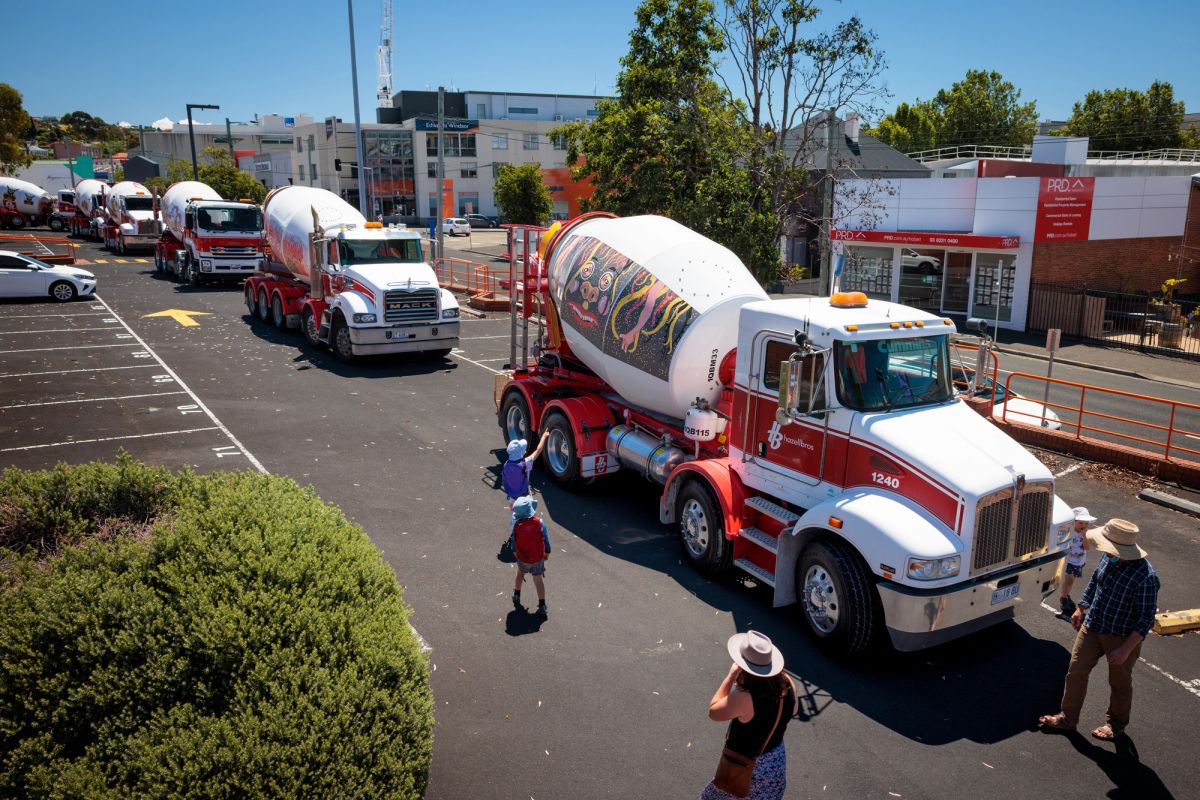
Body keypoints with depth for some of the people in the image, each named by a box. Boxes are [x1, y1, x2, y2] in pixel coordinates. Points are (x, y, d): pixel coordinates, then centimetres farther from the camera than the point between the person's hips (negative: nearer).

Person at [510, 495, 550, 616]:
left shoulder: (516, 525, -20)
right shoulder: (539, 522, -21)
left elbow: (514, 543, -7)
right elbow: (546, 540, -12)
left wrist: (515, 553, 13)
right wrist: (547, 553, 5)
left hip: (522, 559, 1)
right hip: (538, 559, -1)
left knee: (520, 574, 30)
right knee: (539, 580, 12)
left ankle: (517, 595, 49)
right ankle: (542, 606, 15)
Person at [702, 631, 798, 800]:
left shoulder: (743, 698, -37)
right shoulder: (787, 683, -20)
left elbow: (713, 712, -20)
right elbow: (794, 710, 3)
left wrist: (731, 676, -21)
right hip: (776, 761, 5)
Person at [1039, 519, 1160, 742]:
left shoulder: (1145, 577, -30)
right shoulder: (1109, 557, -10)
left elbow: (1146, 618, -22)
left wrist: (1126, 649, -21)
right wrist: (1081, 608, 17)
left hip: (1122, 637, -6)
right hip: (1092, 626, 6)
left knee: (1119, 682, 17)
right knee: (1076, 671, 11)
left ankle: (1116, 724, 41)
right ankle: (1067, 719, 28)